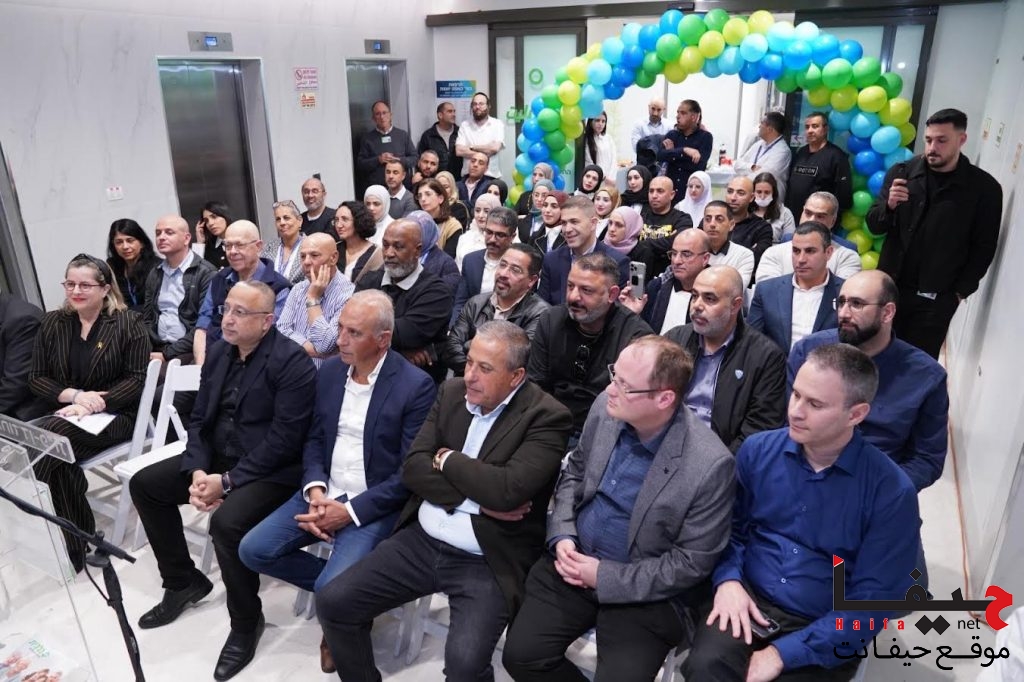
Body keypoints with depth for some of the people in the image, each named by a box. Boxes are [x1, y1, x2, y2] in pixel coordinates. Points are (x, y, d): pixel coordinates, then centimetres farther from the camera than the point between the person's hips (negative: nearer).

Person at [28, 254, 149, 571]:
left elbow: (137, 378, -7)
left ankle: (74, 543, -17)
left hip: (114, 414, -4)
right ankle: (79, 538, -14)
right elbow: (36, 377, 9)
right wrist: (75, 395, -11)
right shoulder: (52, 322, 11)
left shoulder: (128, 322, -2)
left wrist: (92, 405, -19)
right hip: (59, 410, 4)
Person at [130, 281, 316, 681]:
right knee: (144, 484, 7)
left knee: (226, 521, -31)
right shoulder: (219, 351, 6)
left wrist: (227, 481, -22)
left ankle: (246, 622, -3)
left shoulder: (292, 362, -20)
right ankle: (183, 581, 24)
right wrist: (197, 471, -9)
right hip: (218, 458, 9)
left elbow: (283, 440, -23)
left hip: (271, 470, -9)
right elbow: (199, 418, 7)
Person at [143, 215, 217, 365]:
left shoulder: (205, 273, -6)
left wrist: (168, 354, -14)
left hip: (189, 352, -6)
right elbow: (147, 319, 18)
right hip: (157, 349, 6)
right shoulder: (154, 274, 17)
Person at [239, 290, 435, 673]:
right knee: (253, 551, -4)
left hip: (374, 506, -6)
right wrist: (315, 490, -9)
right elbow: (314, 439, 10)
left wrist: (350, 511, -19)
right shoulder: (329, 371, 3)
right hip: (325, 494, 7)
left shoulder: (416, 386, -17)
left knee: (332, 589, -23)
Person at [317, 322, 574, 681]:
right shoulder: (452, 392, 4)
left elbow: (507, 490, -26)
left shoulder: (546, 416, -13)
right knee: (333, 602, 0)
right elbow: (413, 469, -3)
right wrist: (478, 502, -14)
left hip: (488, 563, -5)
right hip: (421, 541, 6)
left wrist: (447, 459, -11)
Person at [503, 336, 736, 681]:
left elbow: (692, 562, -15)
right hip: (575, 559, 4)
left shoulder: (711, 466, -24)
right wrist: (562, 536, -7)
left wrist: (605, 577, -16)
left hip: (645, 591, -4)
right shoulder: (606, 408, -9)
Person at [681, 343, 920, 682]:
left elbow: (872, 601, -11)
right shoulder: (757, 449, -2)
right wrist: (728, 579, -10)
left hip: (823, 633, -1)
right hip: (748, 600, 2)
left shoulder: (891, 491, -11)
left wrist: (784, 653, -17)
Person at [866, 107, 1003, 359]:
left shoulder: (985, 188, -3)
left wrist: (959, 291, -3)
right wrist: (889, 205, -18)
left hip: (936, 297, -2)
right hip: (889, 286, 2)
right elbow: (874, 225, 2)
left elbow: (984, 248, 1)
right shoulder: (901, 172, 1)